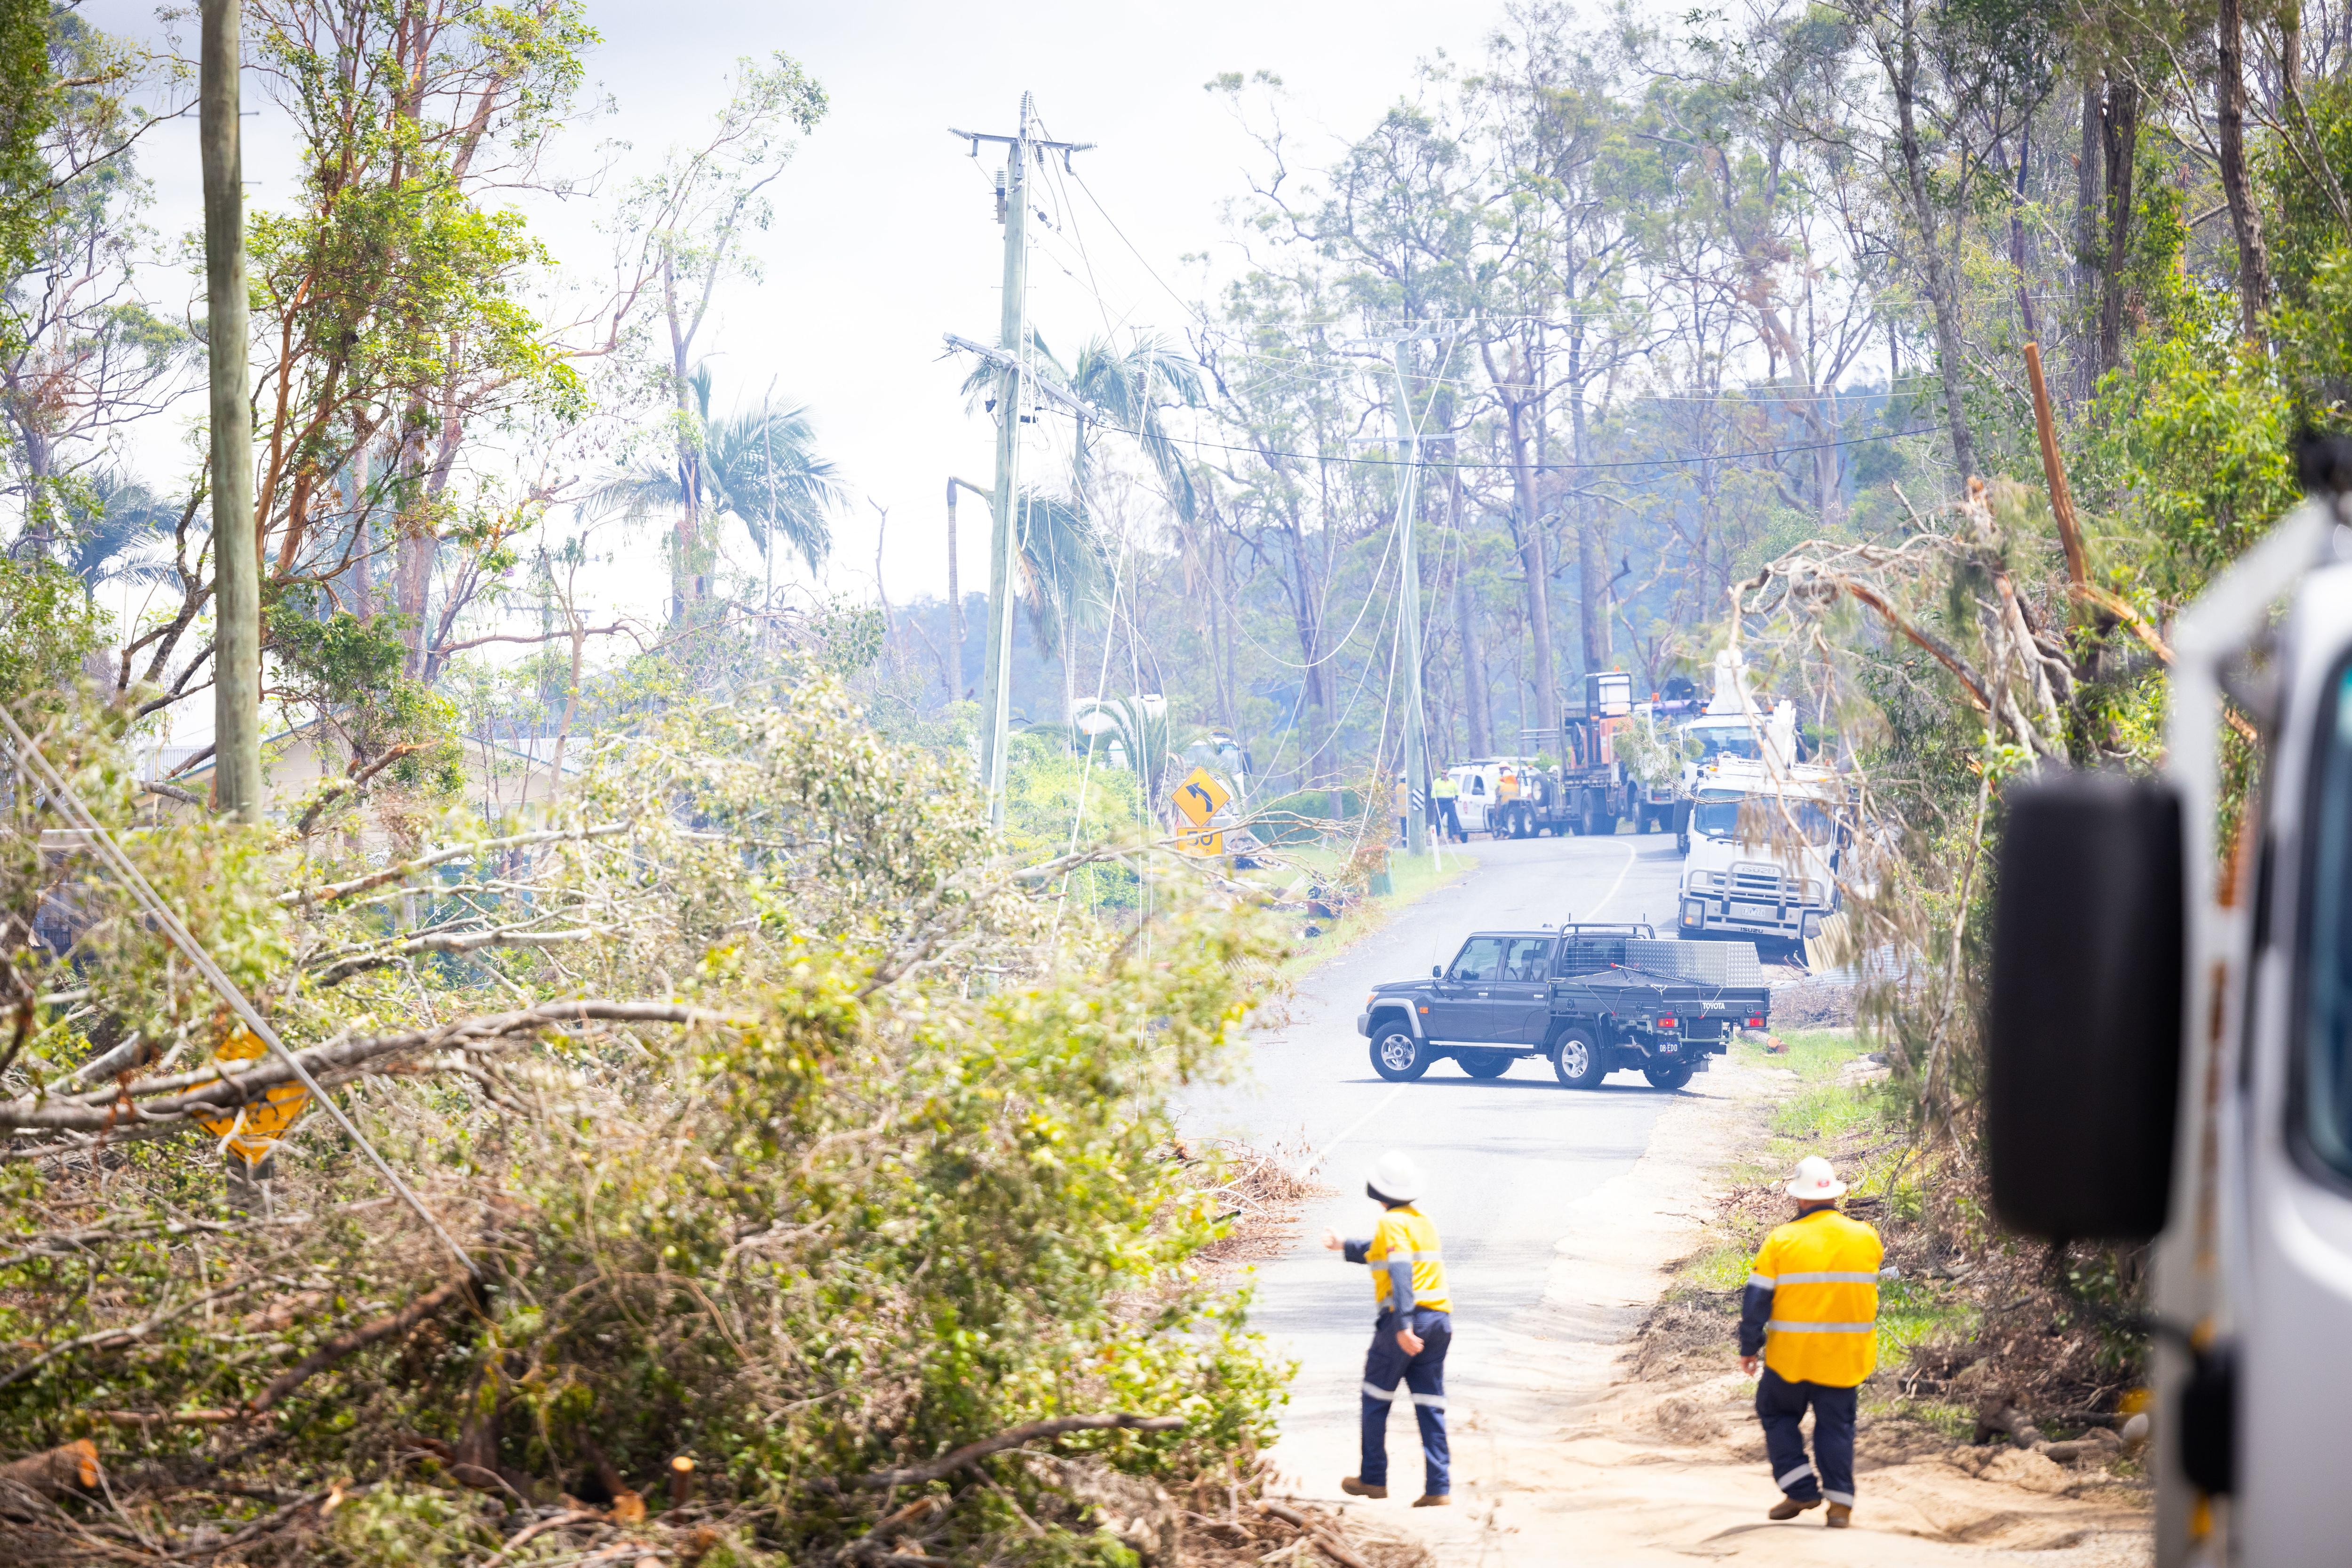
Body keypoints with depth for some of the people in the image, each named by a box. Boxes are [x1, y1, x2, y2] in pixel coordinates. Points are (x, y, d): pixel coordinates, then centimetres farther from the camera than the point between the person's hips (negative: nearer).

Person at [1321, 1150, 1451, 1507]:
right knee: (1430, 1406, 4)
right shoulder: (1423, 1221, 20)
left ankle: (1374, 1478, 14)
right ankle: (1438, 1487, -4)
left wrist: (1403, 1325, -29)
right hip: (1439, 1320, 7)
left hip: (1406, 1318, -7)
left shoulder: (1392, 1223, -6)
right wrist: (1344, 1247, 50)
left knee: (1376, 1398, 9)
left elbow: (1401, 1271, -20)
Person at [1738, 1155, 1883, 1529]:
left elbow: (1756, 1299, -8)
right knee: (1836, 1423, 11)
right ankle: (1840, 1502, 5)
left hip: (1791, 1355, -2)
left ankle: (1801, 1488, 8)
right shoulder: (1867, 1239, -2)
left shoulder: (1782, 1241, -10)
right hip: (1845, 1357, 2)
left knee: (1777, 1414, 17)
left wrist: (1749, 1348, 2)